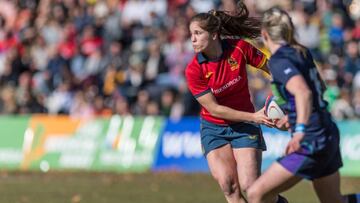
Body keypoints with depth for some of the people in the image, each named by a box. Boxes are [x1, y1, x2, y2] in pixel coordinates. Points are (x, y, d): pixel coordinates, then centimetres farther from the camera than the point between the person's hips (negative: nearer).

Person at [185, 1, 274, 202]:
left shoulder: (239, 48, -15)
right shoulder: (194, 70, -17)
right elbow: (214, 109, -16)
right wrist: (253, 117, -21)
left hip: (244, 126, 0)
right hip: (214, 128, 0)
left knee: (250, 187, -13)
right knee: (228, 185, -17)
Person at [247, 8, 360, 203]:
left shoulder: (279, 61, -15)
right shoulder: (301, 53, 10)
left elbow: (303, 92, -32)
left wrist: (300, 130, -41)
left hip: (311, 142, -9)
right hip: (329, 136, 9)